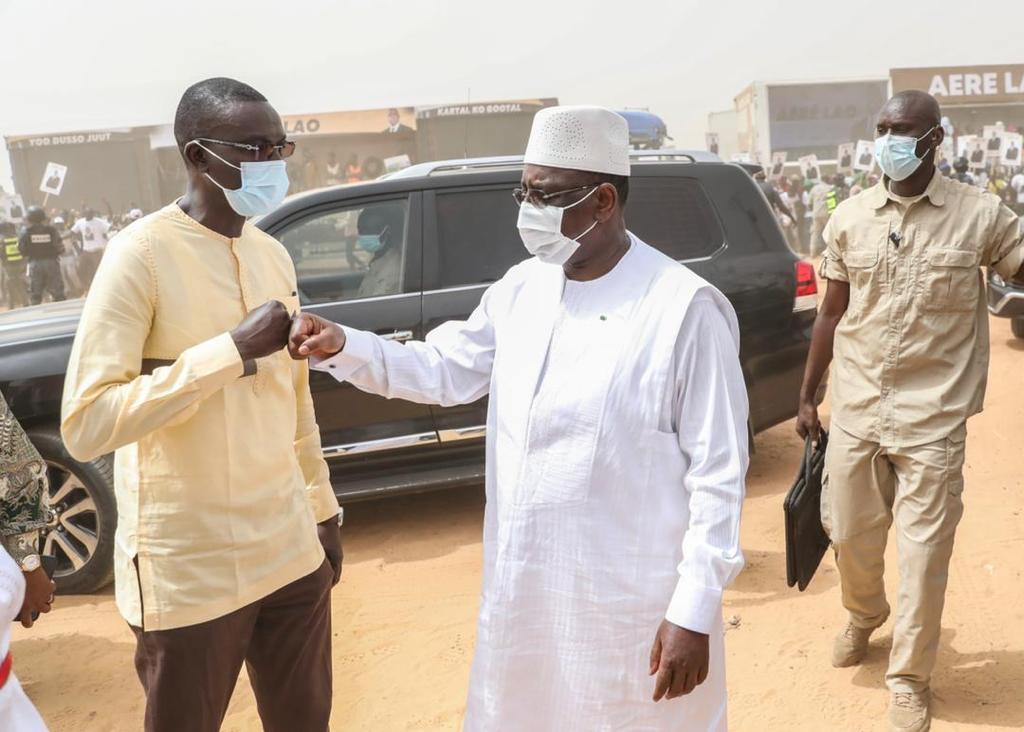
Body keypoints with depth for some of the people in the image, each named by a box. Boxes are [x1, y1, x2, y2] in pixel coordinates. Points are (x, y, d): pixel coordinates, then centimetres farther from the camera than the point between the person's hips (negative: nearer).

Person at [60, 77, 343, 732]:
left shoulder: (274, 255, 7)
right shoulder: (143, 252, -14)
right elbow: (85, 423, -22)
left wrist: (322, 510, 17)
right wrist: (231, 349, -24)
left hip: (291, 553, 6)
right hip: (190, 574, -5)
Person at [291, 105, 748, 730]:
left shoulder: (683, 309, -16)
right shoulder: (520, 289, 3)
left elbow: (717, 474, -14)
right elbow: (444, 369, 11)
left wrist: (694, 612, -15)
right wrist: (343, 347, -4)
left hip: (630, 609, -6)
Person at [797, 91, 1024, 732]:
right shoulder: (849, 218, 2)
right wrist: (808, 395, 12)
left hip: (932, 417, -3)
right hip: (856, 408, 3)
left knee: (924, 553, 4)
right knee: (850, 533, 16)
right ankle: (864, 616, 47)